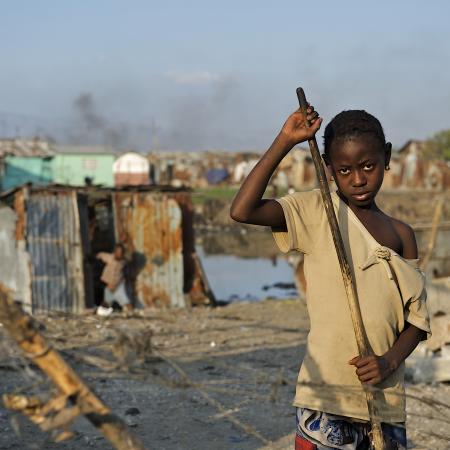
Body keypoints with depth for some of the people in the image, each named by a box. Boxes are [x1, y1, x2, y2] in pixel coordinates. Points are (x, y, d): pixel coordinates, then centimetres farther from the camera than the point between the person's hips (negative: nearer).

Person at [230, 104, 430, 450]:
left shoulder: (401, 235, 11)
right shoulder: (316, 213, -1)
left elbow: (417, 317, 11)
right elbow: (242, 211, -16)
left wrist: (390, 360, -8)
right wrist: (284, 142, -14)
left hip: (387, 399, 4)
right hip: (328, 394, -4)